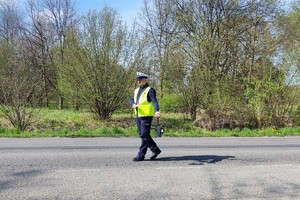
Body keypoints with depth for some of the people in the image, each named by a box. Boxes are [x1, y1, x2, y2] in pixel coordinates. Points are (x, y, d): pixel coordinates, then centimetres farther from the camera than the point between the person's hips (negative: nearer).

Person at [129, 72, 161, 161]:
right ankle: (155, 150, 26)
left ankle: (141, 155, 2)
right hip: (138, 116, 8)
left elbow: (154, 101, -20)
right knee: (142, 135, 13)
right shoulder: (136, 91, 17)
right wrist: (133, 104, -10)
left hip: (146, 116, -8)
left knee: (144, 135, -4)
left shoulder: (150, 90, -8)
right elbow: (131, 99, 14)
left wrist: (156, 111, -37)